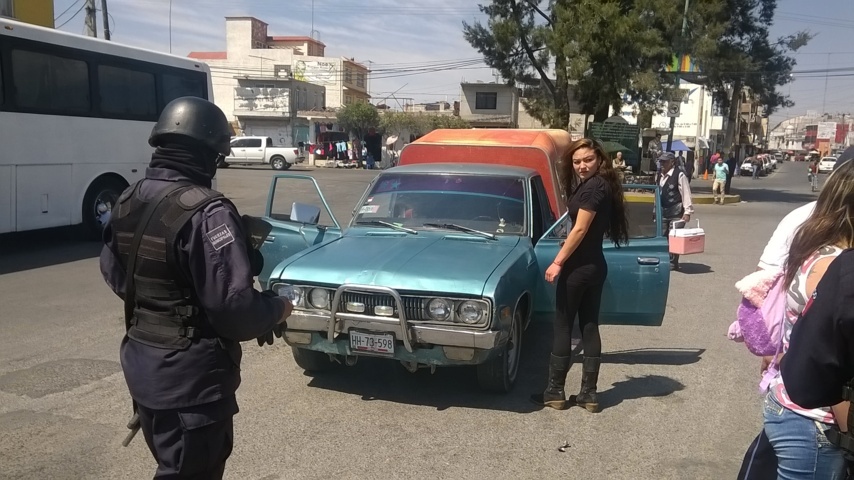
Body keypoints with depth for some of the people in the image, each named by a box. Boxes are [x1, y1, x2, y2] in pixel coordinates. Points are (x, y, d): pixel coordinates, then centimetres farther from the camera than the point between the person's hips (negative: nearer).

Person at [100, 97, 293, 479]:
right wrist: (278, 309, -8)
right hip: (189, 372, -8)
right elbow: (234, 306, -27)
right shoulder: (206, 212, -25)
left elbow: (112, 273, 15)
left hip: (140, 359, 9)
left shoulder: (128, 200, 2)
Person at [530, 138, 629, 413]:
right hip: (595, 266, 9)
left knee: (563, 328, 0)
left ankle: (555, 392, 8)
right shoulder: (603, 185, 14)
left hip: (579, 267, -9)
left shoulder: (592, 187, -15)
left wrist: (558, 262, -17)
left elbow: (580, 229, -19)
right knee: (590, 328, 10)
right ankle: (589, 394, 14)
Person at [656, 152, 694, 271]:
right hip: (663, 211, 7)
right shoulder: (660, 175, 12)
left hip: (676, 212, -7)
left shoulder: (679, 175, -11)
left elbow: (686, 194, -13)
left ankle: (673, 262, 4)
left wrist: (687, 211, -16)